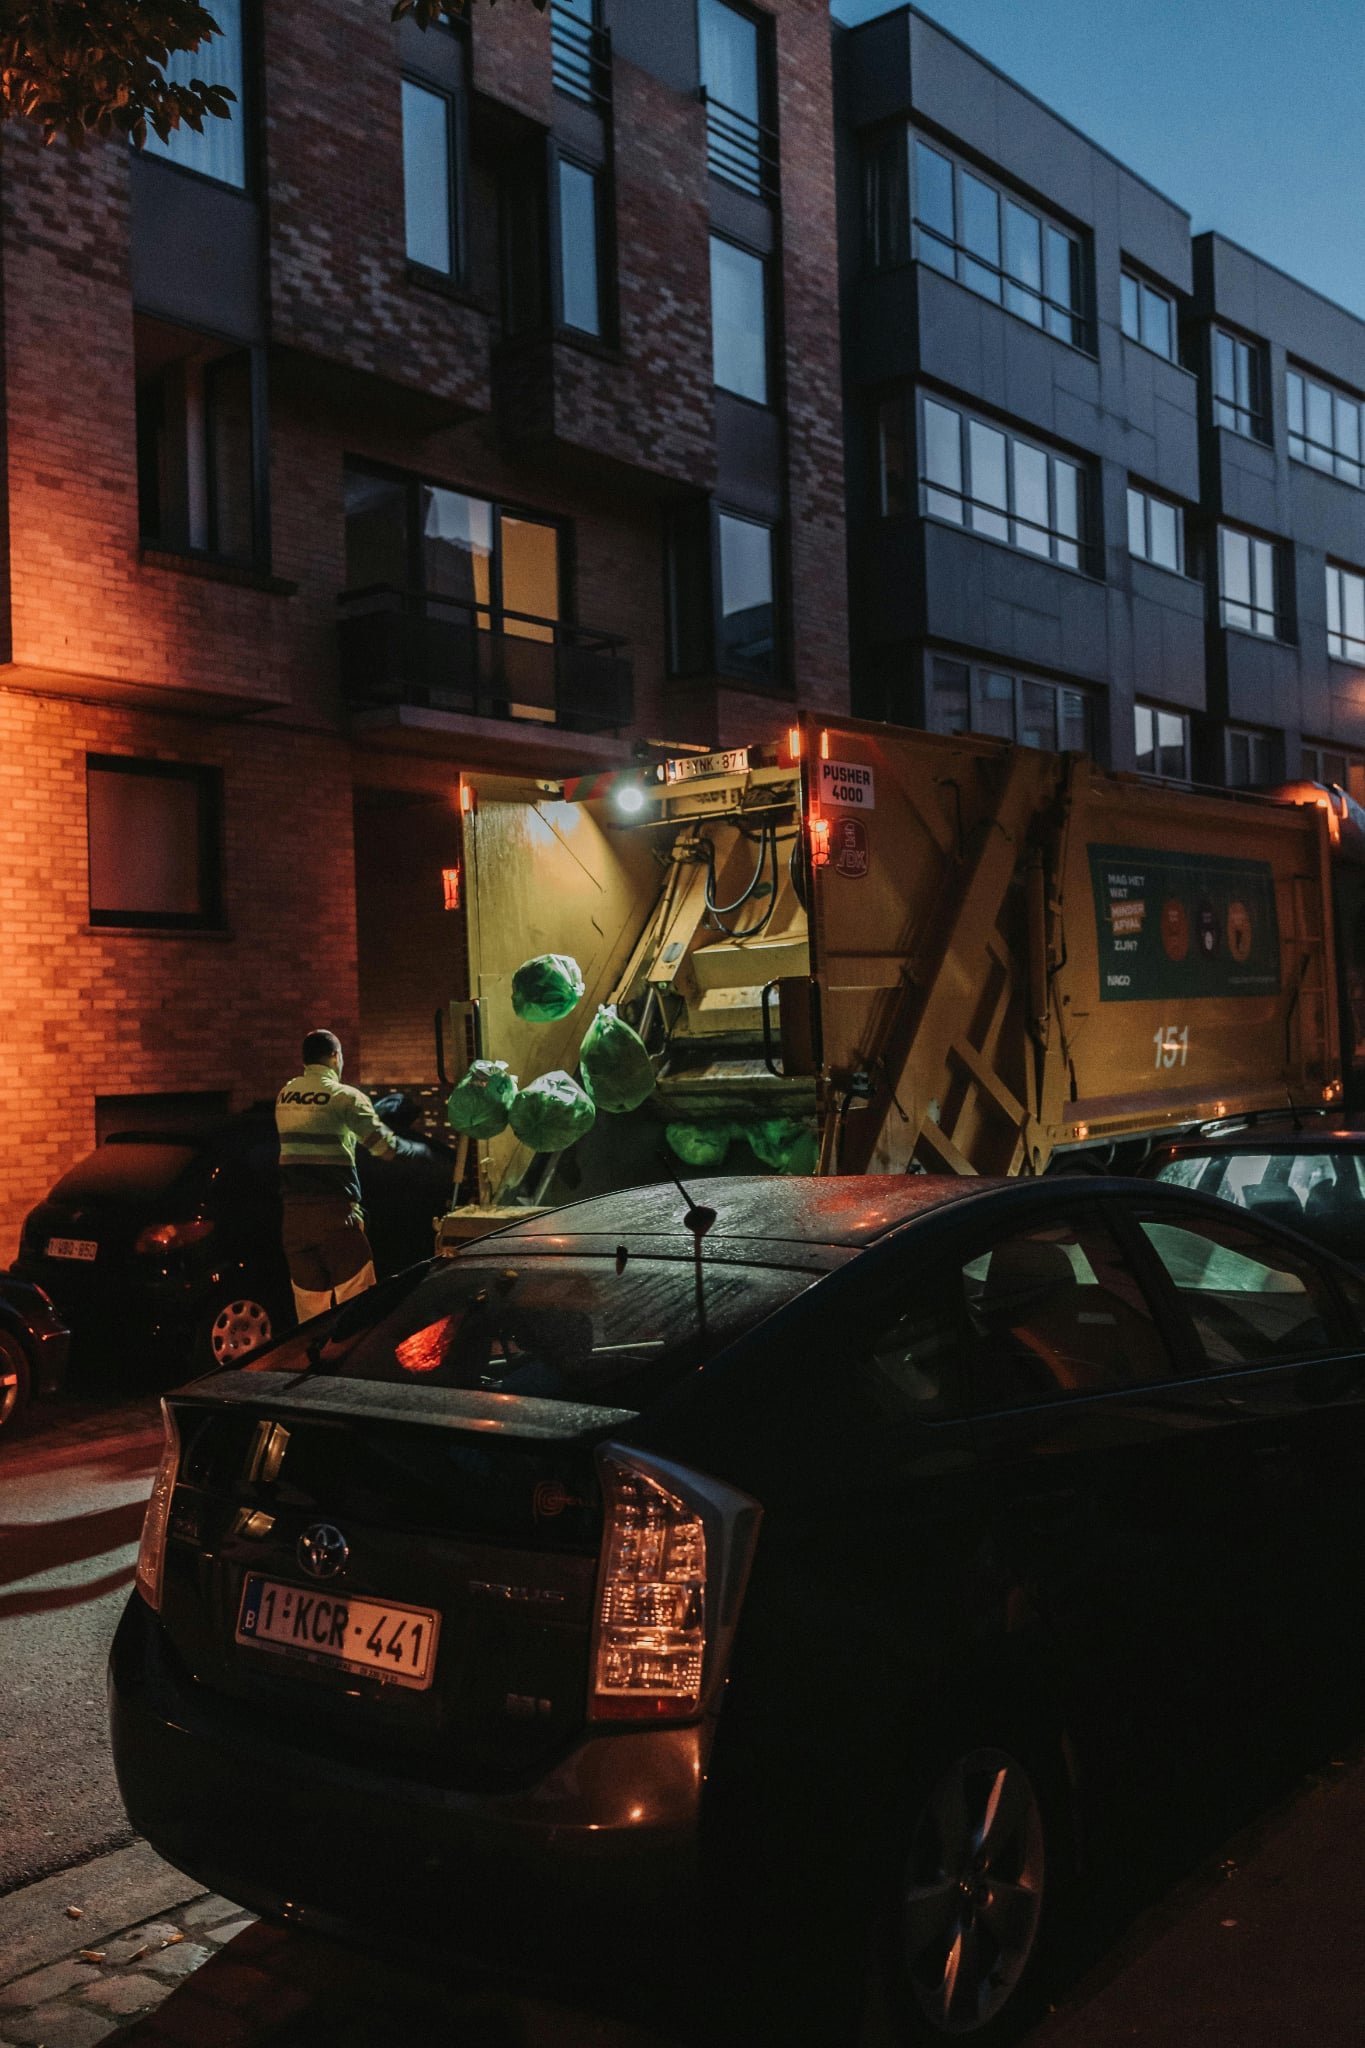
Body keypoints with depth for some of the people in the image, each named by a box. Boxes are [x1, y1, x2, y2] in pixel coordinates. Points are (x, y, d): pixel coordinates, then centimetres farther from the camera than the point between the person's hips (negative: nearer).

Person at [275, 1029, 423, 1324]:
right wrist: (419, 1150, 10)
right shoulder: (345, 1097, -7)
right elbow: (387, 1147, -9)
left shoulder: (284, 1096, 10)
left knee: (309, 1302, 12)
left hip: (294, 1211, 6)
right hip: (335, 1212, -6)